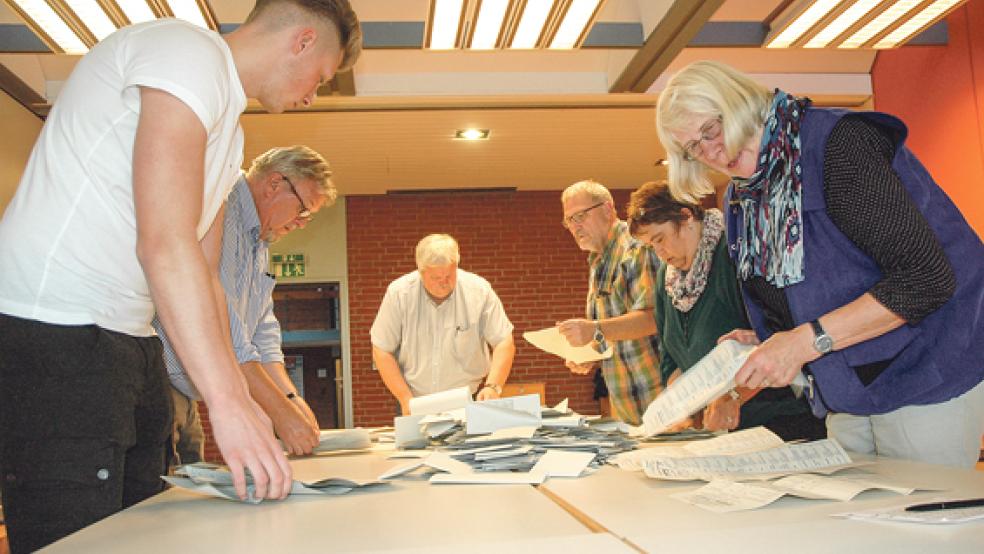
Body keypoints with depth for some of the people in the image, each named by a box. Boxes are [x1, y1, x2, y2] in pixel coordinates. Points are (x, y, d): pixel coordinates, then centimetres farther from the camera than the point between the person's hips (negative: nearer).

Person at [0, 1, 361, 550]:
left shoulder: (228, 131, 20)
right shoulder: (189, 51, -11)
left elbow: (202, 275, 18)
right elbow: (165, 246, -22)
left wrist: (243, 403, 11)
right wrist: (230, 402, -24)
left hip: (128, 339, 10)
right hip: (52, 330, -10)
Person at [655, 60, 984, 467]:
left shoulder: (839, 142, -18)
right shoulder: (743, 198, 7)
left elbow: (926, 277, -24)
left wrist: (806, 342, -26)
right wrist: (763, 343, -5)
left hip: (925, 376, -7)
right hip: (845, 393, 7)